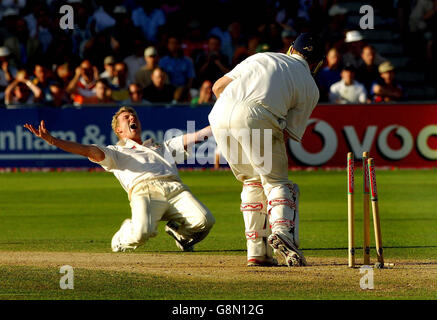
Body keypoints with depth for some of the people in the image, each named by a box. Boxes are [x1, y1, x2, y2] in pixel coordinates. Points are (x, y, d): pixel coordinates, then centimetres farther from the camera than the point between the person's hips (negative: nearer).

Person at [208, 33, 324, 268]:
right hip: (257, 119, -4)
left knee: (253, 181, 19)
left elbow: (218, 86, 28)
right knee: (276, 181, 6)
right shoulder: (310, 87, 21)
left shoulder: (261, 57, 32)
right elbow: (292, 133, 14)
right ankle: (282, 230, -24)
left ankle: (257, 251, 13)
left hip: (220, 116, 4)